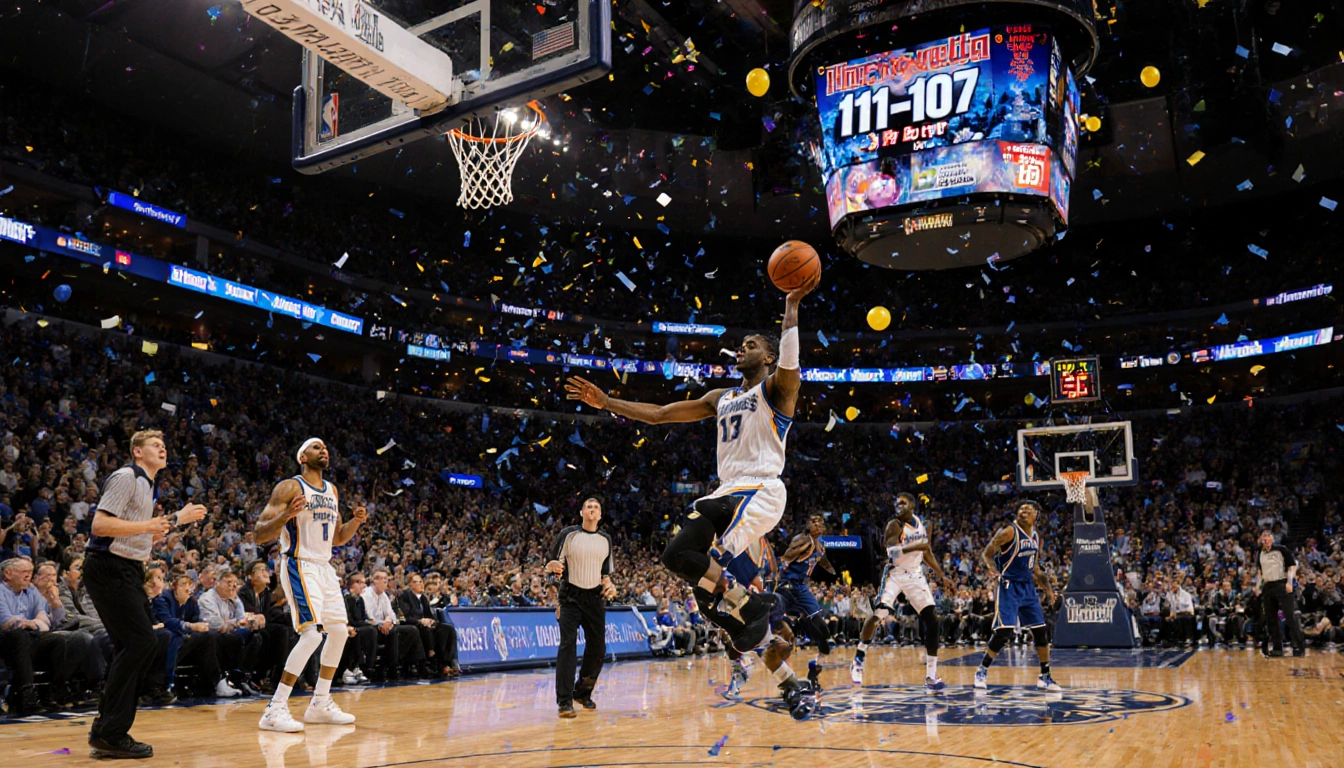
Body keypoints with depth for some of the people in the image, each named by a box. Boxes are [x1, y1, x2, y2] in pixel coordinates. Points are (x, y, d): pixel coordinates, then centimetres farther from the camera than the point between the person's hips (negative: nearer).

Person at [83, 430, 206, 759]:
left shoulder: (147, 486, 20)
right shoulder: (125, 477, -10)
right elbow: (99, 525, -20)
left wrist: (177, 519, 25)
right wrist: (149, 524, -22)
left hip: (128, 571, 10)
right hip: (109, 568, -10)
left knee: (132, 647, 10)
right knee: (140, 642, -14)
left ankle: (106, 731, 18)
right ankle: (109, 735, -8)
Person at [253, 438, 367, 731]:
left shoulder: (332, 491, 13)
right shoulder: (289, 487, -10)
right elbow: (260, 535, -16)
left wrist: (355, 522, 2)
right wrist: (286, 515, -32)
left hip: (324, 567, 9)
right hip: (300, 566, -9)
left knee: (339, 631, 11)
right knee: (312, 633, -20)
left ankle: (320, 703, 22)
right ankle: (275, 710, -13)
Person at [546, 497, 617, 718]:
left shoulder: (606, 539, 9)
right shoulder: (568, 534, -4)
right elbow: (552, 563, -3)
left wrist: (609, 584, 1)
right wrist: (554, 567, -26)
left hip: (595, 596, 5)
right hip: (571, 595, -4)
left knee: (598, 647, 4)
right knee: (568, 644, -15)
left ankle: (583, 693, 23)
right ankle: (564, 701, -14)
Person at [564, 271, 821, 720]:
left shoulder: (777, 388, 4)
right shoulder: (720, 399, 24)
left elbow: (789, 361, -21)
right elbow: (659, 414, 23)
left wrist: (791, 306, -25)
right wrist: (606, 403, 16)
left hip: (761, 492, -8)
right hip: (727, 494, 8)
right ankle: (792, 684, 3)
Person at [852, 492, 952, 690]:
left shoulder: (921, 524, 7)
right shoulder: (894, 525, -12)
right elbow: (891, 550, -29)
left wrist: (941, 575, 14)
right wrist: (915, 547, -41)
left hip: (916, 576, 5)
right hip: (895, 575, -5)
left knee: (932, 622, -4)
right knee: (877, 616, -17)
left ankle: (931, 677, 1)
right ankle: (858, 659, 4)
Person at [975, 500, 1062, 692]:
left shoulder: (1036, 537, 10)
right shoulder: (1009, 531, -12)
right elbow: (986, 554, -13)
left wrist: (1047, 587, 13)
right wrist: (992, 570, -32)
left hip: (1027, 587, 7)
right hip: (1008, 586, -7)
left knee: (1041, 631, 6)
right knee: (1005, 631, -15)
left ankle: (1045, 677, 17)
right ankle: (982, 670, 1)